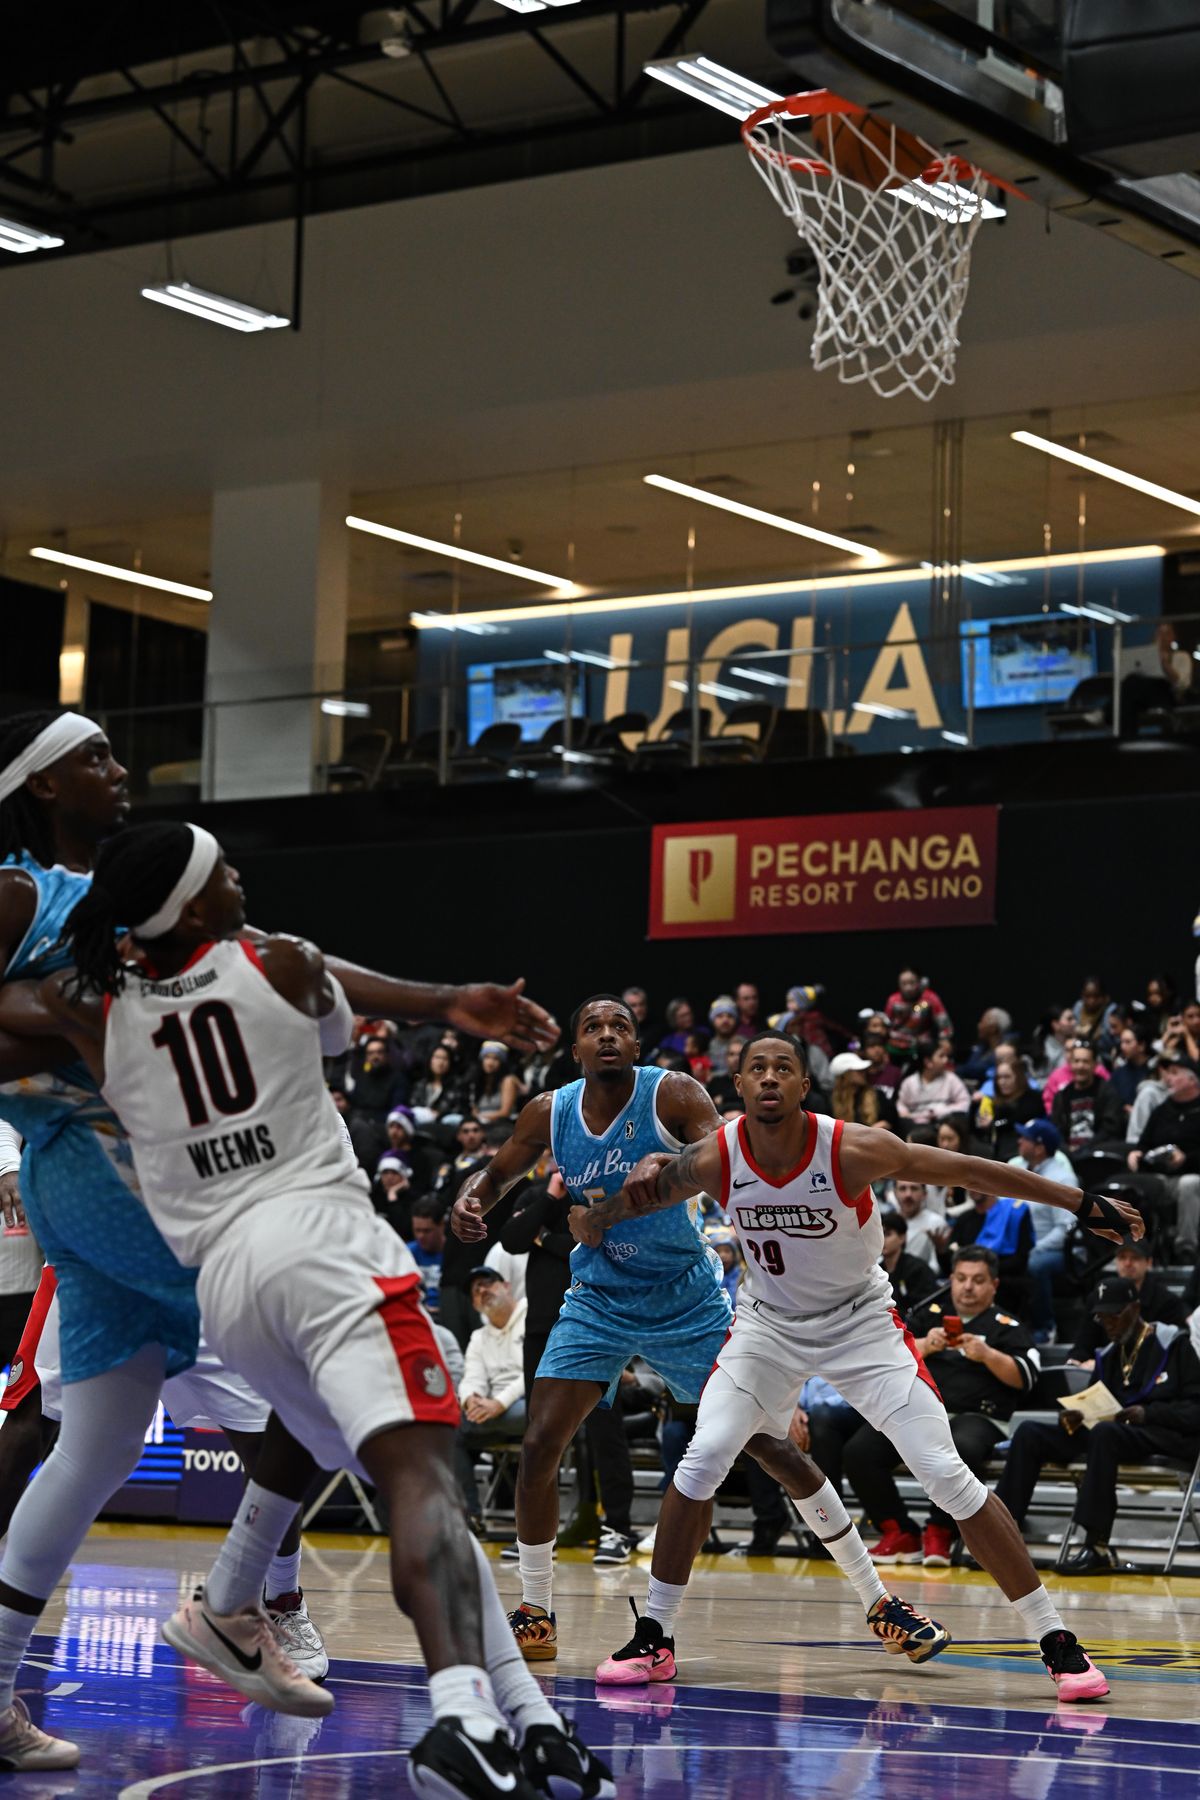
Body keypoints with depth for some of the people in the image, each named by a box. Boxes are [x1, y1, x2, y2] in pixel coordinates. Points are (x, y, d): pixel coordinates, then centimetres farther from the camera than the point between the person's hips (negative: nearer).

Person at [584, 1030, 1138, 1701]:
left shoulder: (853, 1150, -25)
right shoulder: (714, 1160, -17)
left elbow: (969, 1170, -15)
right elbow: (588, 1226, -3)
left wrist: (1085, 1205, -11)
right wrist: (631, 1193, -26)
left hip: (861, 1321, -2)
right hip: (769, 1324, 2)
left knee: (948, 1475, -11)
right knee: (702, 1463, -15)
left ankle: (1057, 1640, -3)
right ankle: (654, 1637, 2)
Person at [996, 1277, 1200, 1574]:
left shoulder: (1173, 1344, 1)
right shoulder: (1108, 1356, 20)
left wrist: (1148, 1413, -19)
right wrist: (1071, 1421, -2)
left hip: (1167, 1438, -7)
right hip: (1113, 1434, 7)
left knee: (1105, 1432, -39)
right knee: (1029, 1432, -11)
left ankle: (1098, 1547, -41)